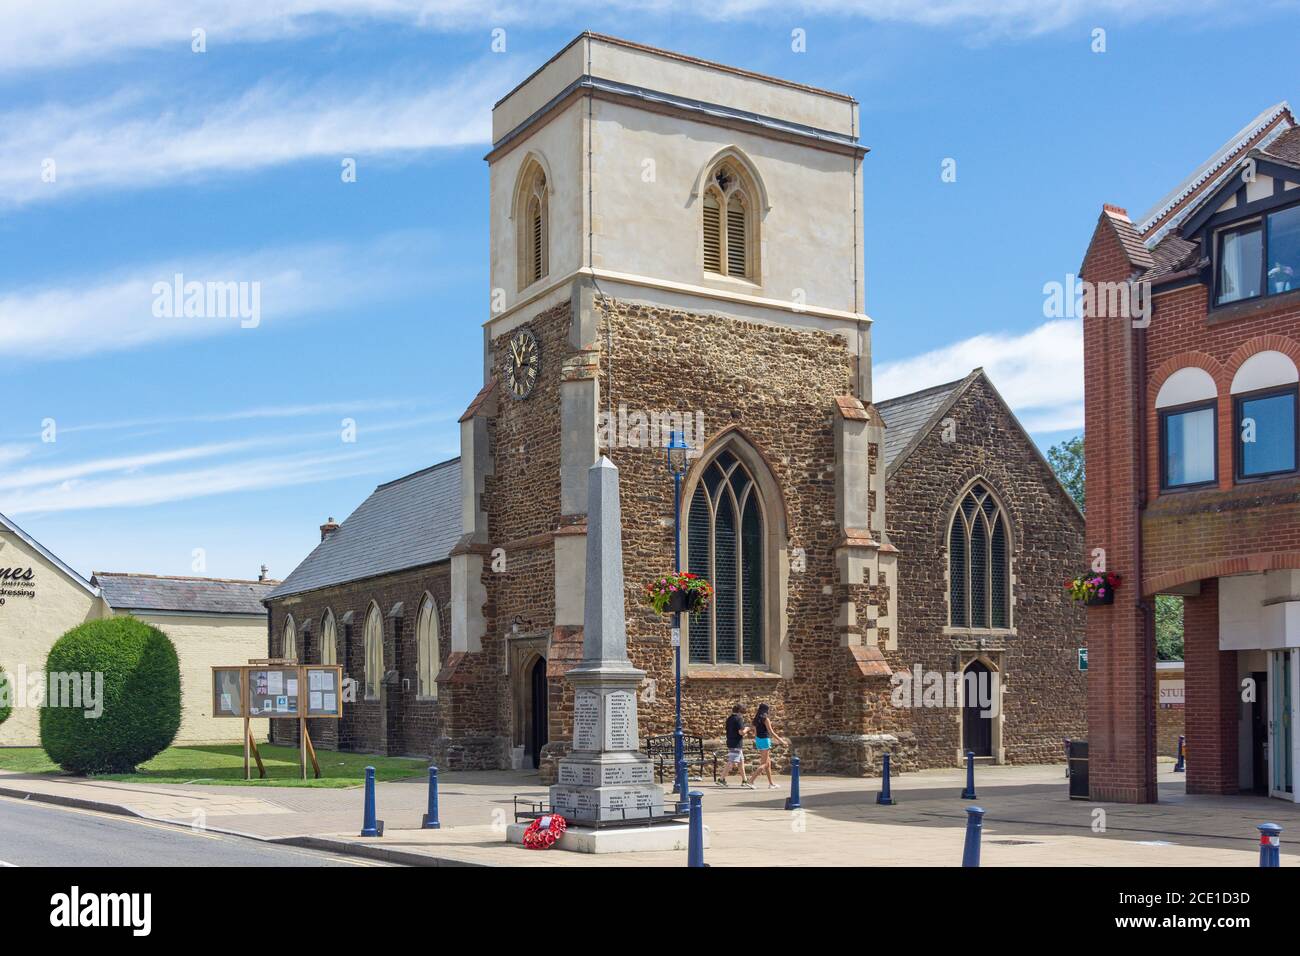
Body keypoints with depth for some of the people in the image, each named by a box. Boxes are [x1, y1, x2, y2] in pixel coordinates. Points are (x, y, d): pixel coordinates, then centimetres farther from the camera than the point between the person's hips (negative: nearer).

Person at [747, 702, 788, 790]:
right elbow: (771, 732, -15)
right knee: (764, 764, -5)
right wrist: (781, 741, -10)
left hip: (758, 740, 8)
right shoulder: (766, 719, -12)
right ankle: (751, 781, -15)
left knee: (768, 762, 15)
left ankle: (771, 783, 19)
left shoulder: (756, 719, 11)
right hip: (765, 740, -8)